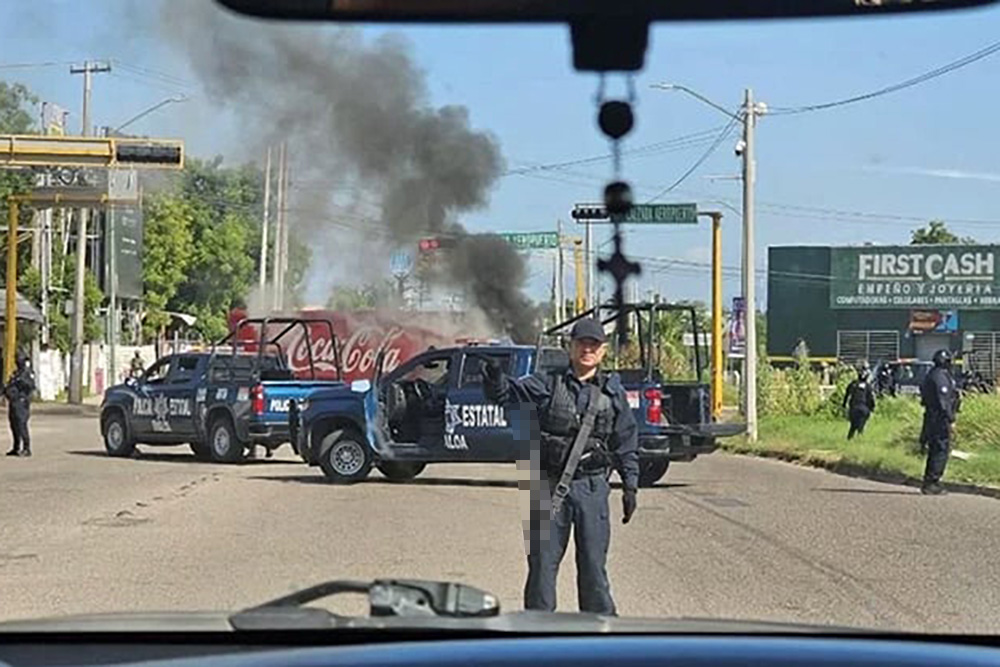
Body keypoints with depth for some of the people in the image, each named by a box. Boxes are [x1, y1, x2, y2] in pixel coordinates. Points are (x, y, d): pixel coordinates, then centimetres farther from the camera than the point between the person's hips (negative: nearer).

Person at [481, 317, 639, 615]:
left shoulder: (613, 392, 8)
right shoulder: (547, 384, 5)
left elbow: (626, 442, 11)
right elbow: (509, 393, -6)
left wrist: (630, 486, 6)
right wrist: (494, 377, -28)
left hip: (592, 486, 0)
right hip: (550, 483, 0)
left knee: (593, 563, 4)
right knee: (543, 560, 3)